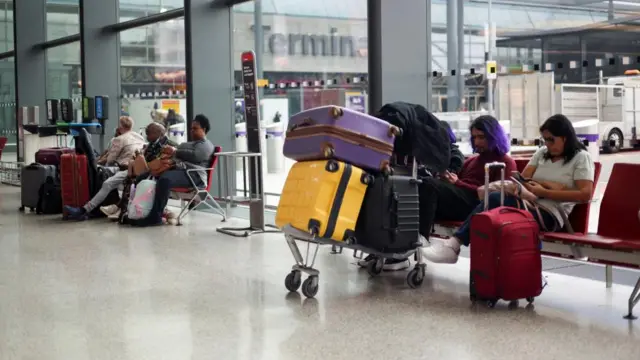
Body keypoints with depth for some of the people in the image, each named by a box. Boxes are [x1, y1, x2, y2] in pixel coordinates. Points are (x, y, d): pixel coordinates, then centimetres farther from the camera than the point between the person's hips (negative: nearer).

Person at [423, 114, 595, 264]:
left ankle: (455, 244, -28)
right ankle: (454, 243, -32)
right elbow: (523, 179, 11)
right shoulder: (542, 152, 20)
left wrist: (544, 192, -14)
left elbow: (585, 195, -12)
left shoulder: (581, 158, 2)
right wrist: (550, 186, -8)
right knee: (494, 198, -28)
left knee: (495, 200, -28)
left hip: (551, 214, -6)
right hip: (531, 204, 6)